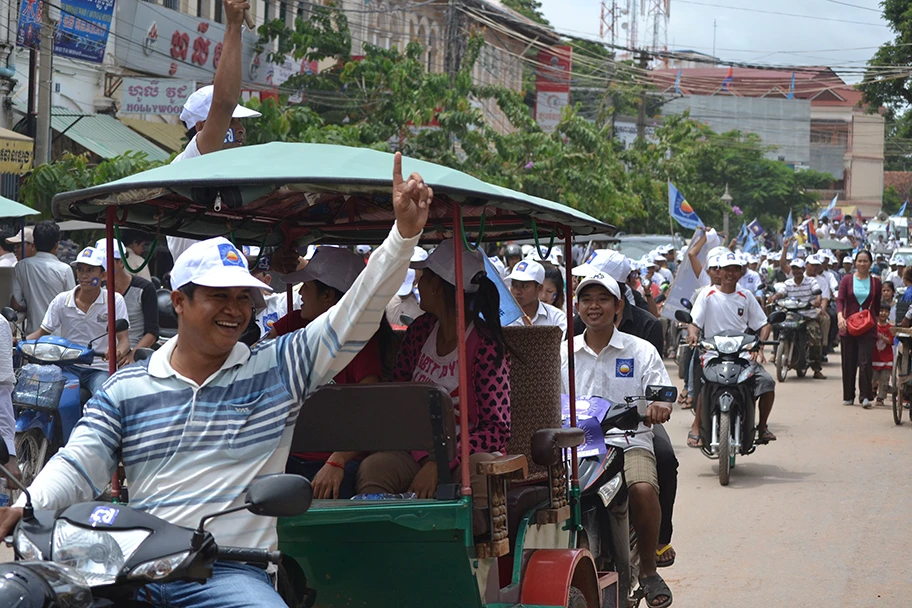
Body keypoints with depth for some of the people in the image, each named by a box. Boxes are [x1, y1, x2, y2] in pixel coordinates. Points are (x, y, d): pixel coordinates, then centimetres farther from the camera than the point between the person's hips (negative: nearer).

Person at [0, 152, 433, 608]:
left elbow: (357, 314, 3)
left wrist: (405, 232, -7)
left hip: (231, 571, -1)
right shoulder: (125, 389, 12)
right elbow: (76, 467, 6)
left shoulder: (278, 368, 8)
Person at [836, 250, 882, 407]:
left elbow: (877, 306, 12)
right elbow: (840, 300, -7)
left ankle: (865, 396, -7)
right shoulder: (847, 280, 3)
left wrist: (876, 321, 9)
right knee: (848, 363, 5)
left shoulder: (875, 282, 6)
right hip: (848, 326, 1)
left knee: (865, 362, -11)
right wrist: (840, 316, -23)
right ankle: (848, 396, 14)